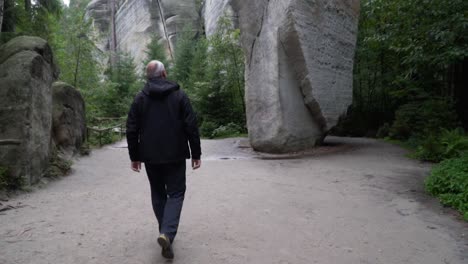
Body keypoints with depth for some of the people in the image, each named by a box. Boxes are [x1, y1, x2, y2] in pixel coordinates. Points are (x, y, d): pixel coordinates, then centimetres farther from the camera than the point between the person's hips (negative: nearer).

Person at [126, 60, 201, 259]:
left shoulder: (140, 99, 3)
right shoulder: (179, 95, -2)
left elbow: (132, 130, 3)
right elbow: (191, 126, -6)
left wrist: (134, 156, 11)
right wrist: (196, 153, 0)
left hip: (151, 157, 2)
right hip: (175, 155, -2)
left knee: (158, 194, 16)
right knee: (175, 193, 3)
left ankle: (166, 233, 21)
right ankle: (167, 233, -16)